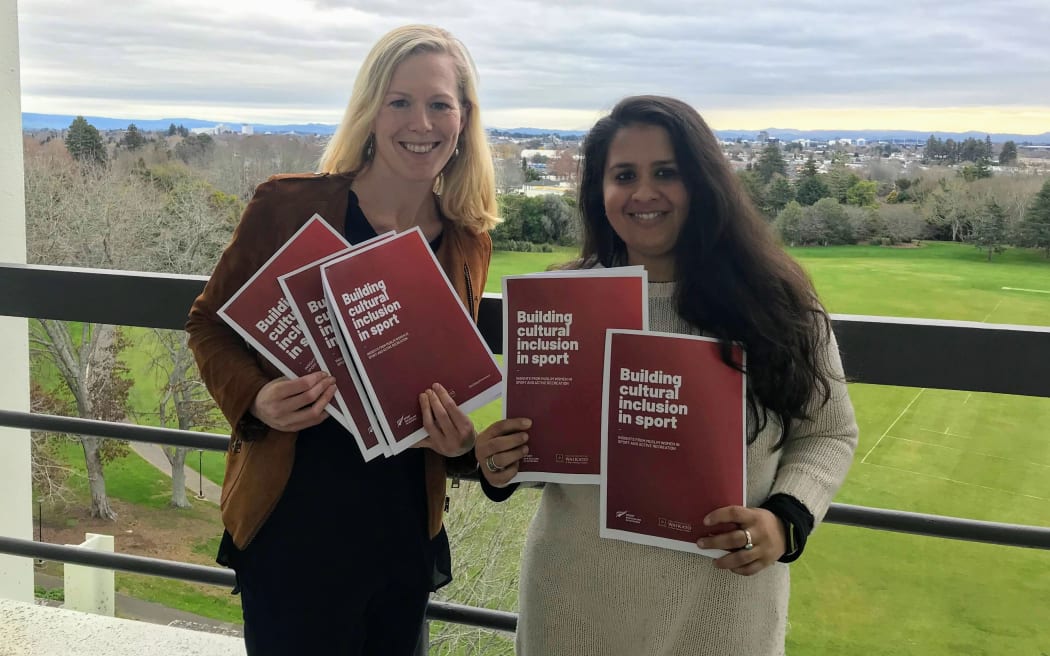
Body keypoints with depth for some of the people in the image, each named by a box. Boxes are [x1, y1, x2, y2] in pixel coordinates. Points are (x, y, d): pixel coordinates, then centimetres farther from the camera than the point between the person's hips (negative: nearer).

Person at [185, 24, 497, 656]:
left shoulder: (469, 241, 2)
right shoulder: (289, 205, -10)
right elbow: (211, 324, 0)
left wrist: (463, 442, -9)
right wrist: (254, 399, -20)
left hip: (407, 528, 4)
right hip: (296, 523, -3)